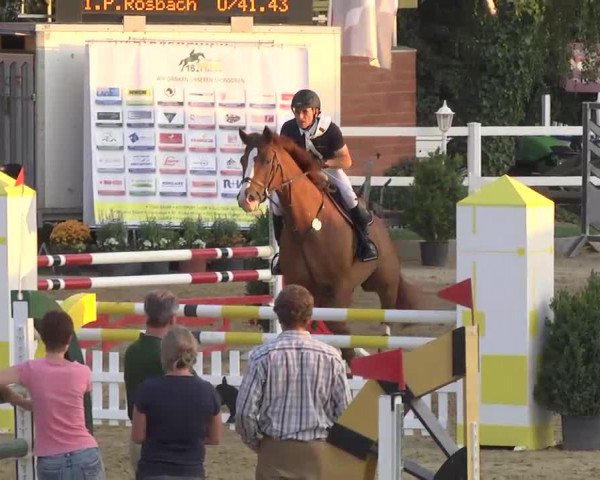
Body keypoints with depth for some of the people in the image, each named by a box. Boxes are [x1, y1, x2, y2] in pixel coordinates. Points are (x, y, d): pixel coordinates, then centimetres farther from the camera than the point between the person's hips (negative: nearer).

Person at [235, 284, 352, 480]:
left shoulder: (263, 356, -8)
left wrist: (256, 443, 8)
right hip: (318, 450, 1)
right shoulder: (331, 357, -4)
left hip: (275, 450, -1)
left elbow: (245, 411, -9)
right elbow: (344, 411, -1)